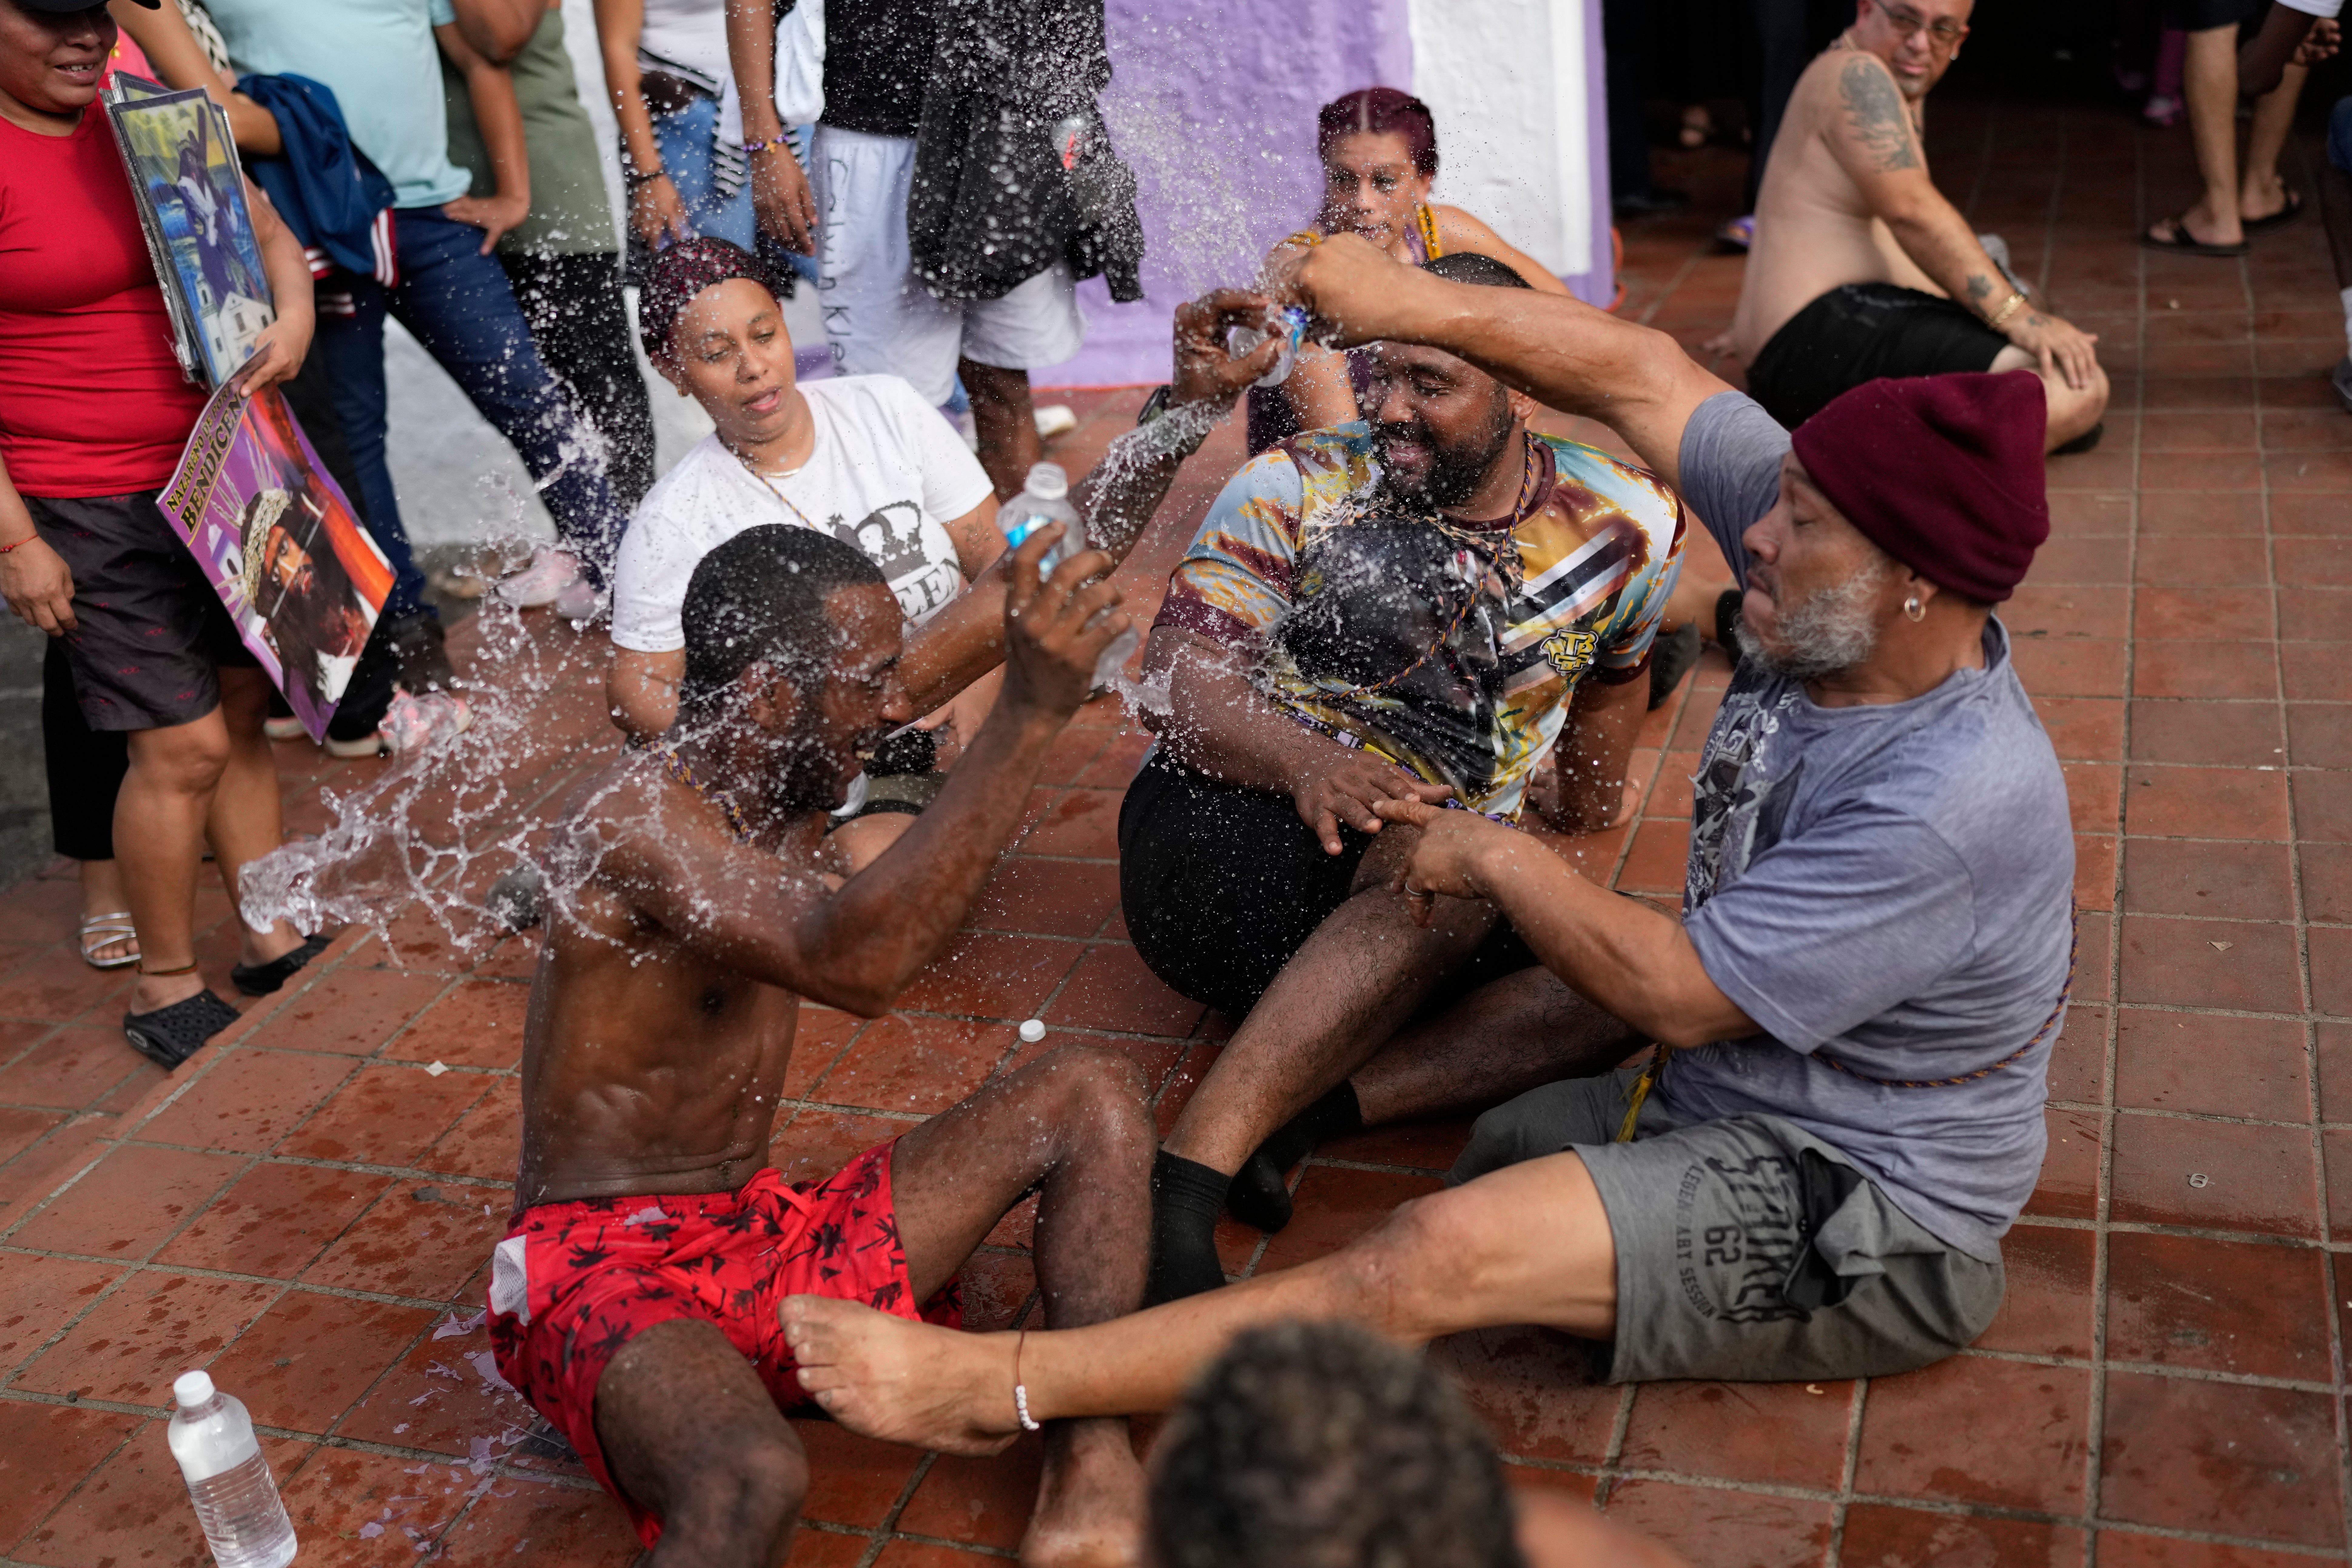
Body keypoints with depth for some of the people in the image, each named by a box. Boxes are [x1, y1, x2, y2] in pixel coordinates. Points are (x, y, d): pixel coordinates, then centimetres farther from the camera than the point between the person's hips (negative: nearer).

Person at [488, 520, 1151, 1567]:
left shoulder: (781, 792, 6)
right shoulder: (636, 815, -22)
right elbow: (856, 967, -38)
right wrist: (1029, 717, -40)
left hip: (767, 1243, 9)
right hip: (601, 1272, -9)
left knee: (1093, 1096, -1)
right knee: (753, 1482, -42)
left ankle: (1087, 1479, -14)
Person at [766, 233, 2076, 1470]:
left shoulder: (1954, 803, -33)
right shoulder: (1835, 603, -10)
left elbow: (1679, 995, -26)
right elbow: (1640, 378, -5)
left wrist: (1497, 859, -14)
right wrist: (1418, 305, -12)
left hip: (1857, 1215, -9)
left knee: (1445, 1251, -20)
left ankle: (1000, 1387, -14)